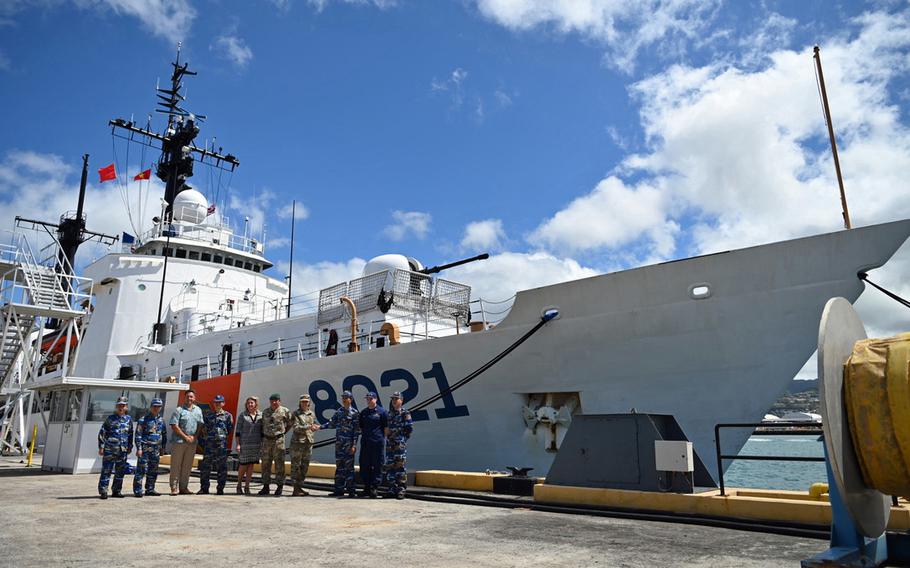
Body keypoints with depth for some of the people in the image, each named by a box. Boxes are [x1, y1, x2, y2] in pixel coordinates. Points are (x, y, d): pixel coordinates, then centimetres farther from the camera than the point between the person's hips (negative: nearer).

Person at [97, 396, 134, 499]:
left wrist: (130, 447, 17)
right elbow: (101, 433, 1)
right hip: (109, 450, -4)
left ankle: (116, 491, 19)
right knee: (106, 471, -4)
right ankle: (103, 491, 3)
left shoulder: (128, 419, 11)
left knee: (120, 472, 9)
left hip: (123, 451, 4)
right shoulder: (110, 418, 0)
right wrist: (101, 447, -4)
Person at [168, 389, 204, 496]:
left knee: (187, 466, 8)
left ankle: (184, 487, 15)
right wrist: (185, 436, -10)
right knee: (176, 465, -1)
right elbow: (174, 426, -8)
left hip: (192, 442, 4)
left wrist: (194, 436, -3)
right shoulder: (179, 410, -2)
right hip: (179, 441, -4)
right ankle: (174, 488, 4)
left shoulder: (198, 410, 12)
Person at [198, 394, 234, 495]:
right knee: (205, 466, 3)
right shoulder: (209, 415, 16)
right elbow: (204, 428, 19)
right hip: (209, 443, 3)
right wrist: (208, 435, 7)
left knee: (221, 467, 0)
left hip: (222, 443, -3)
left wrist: (223, 436, 0)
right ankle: (204, 488, 12)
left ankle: (220, 489, 8)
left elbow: (230, 429, 3)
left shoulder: (228, 415, 5)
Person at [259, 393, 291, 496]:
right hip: (266, 440, 4)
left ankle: (280, 486, 4)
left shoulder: (285, 411, -2)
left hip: (278, 440, -4)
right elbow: (263, 425, 20)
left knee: (279, 464, -3)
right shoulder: (265, 412, 11)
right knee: (265, 464, 8)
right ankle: (266, 486, 17)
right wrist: (262, 435, 12)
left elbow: (290, 424, 8)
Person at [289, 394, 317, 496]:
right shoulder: (296, 414, -3)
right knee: (296, 466, -4)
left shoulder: (312, 413, 13)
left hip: (308, 442, 6)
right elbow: (296, 427, -14)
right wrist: (307, 427, -24)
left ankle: (300, 487, 20)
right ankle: (295, 489, -2)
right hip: (297, 442, -6)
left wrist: (314, 427, 3)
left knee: (304, 466, 10)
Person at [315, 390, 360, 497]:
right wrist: (319, 427, 0)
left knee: (349, 466, -2)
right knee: (339, 466, 9)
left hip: (349, 444, -5)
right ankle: (339, 489, 16)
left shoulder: (355, 413, -6)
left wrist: (354, 445, -13)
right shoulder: (339, 411, 10)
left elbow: (357, 430, -9)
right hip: (339, 443, 5)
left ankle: (350, 489, 5)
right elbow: (332, 423, 12)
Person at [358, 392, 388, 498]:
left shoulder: (382, 412, 0)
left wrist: (383, 439, -3)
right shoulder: (363, 412, 14)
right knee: (364, 465, 7)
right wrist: (363, 436, 13)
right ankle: (367, 487, 18)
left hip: (377, 442, -5)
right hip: (365, 442, 5)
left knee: (377, 465, -1)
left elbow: (386, 428, 1)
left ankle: (374, 487, 5)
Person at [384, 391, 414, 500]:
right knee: (389, 467, 6)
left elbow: (409, 428, -7)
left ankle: (401, 490, -4)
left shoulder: (405, 414, -1)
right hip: (389, 444, 6)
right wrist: (386, 432, 6)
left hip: (400, 445, -6)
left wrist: (394, 431, -7)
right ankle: (392, 490, 13)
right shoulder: (389, 414, 18)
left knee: (399, 466, -8)